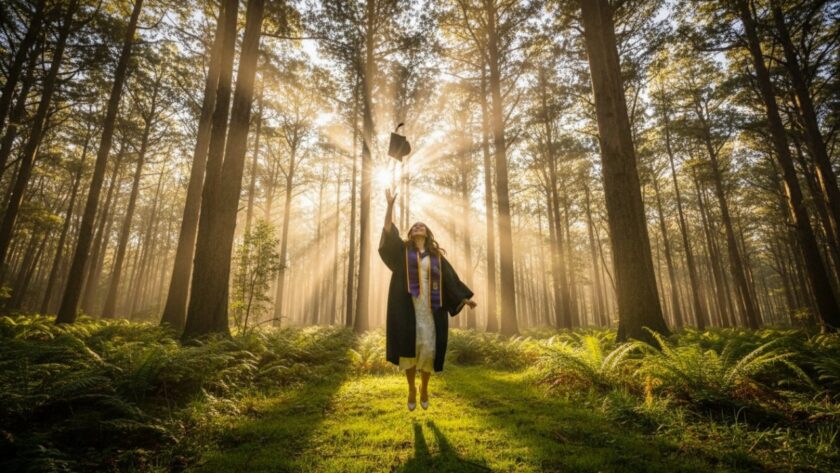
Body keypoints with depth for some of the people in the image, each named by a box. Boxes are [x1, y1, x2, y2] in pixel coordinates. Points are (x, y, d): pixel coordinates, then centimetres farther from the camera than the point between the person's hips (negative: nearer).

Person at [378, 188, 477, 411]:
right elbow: (388, 231, -5)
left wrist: (465, 299, 5)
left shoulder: (437, 256, 13)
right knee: (409, 346, -1)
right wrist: (390, 205, -13)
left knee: (428, 347, -1)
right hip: (408, 306, -1)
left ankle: (424, 388, 23)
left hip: (430, 307, 1)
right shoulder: (402, 250, 9)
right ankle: (411, 388, 20)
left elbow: (451, 278, 12)